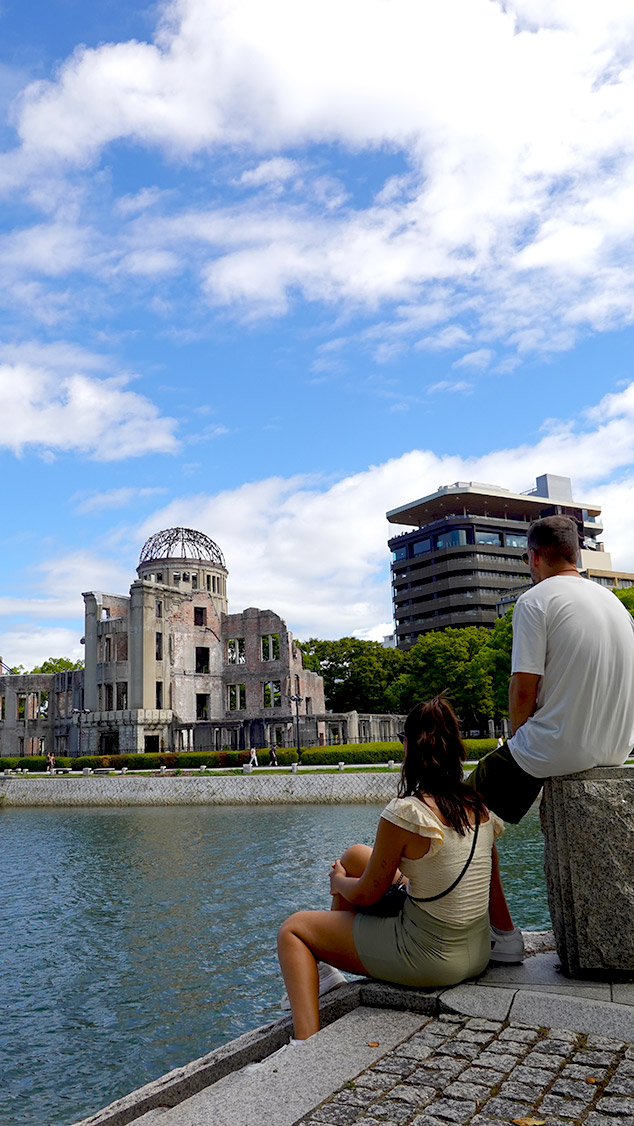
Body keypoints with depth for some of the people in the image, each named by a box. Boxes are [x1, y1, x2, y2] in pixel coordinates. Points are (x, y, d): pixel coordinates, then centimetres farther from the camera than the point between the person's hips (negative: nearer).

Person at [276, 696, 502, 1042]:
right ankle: (328, 970, 39)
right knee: (355, 855, 23)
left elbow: (368, 894, -10)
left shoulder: (404, 813, -23)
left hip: (428, 959, -7)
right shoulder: (480, 806, -2)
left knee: (294, 929, 12)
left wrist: (340, 882, 12)